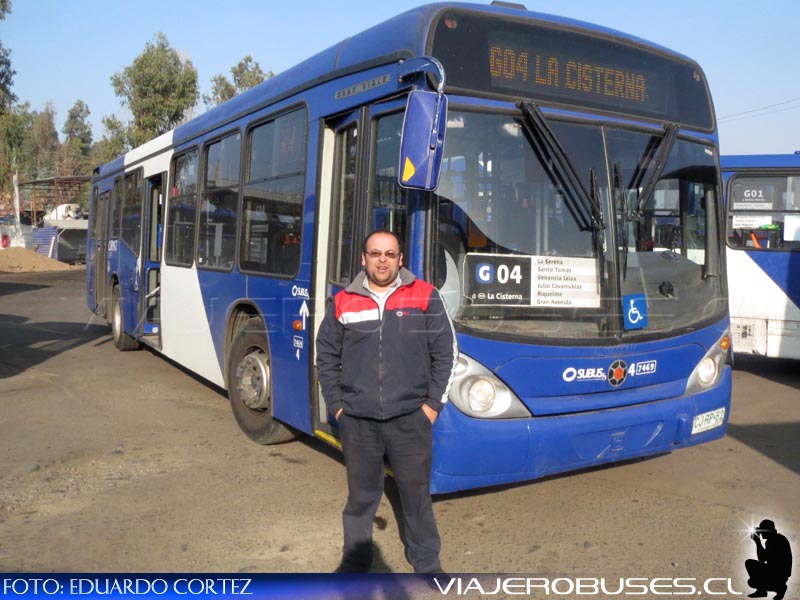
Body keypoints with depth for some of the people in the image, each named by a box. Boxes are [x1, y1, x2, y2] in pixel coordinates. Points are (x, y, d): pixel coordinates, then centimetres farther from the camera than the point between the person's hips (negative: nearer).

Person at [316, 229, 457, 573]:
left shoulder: (425, 297, 0)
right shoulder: (343, 303, 3)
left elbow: (446, 353, 2)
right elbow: (327, 357, 11)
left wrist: (433, 403, -2)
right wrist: (336, 405, 5)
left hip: (410, 418, -1)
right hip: (357, 420, 1)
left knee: (416, 492, 12)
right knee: (361, 495, 13)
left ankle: (426, 561, 32)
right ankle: (355, 562, 32)